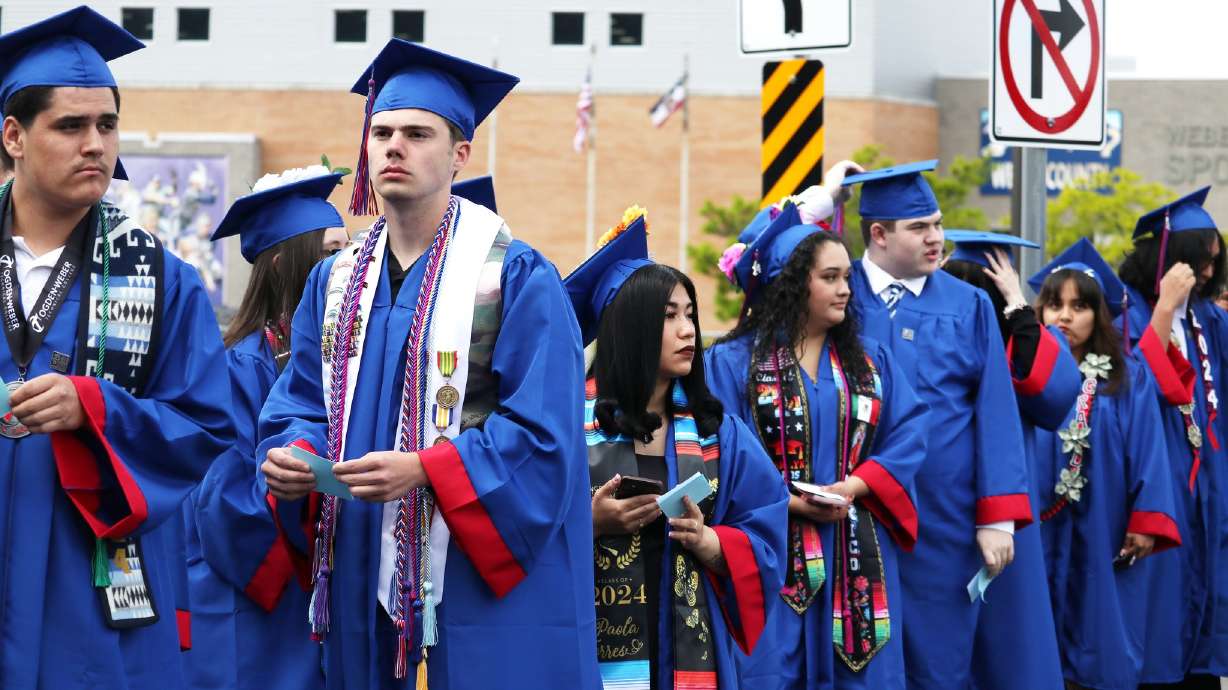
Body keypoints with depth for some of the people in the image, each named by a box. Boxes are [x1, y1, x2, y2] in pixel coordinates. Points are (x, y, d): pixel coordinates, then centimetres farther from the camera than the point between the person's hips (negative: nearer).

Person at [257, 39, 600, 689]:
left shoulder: (516, 277, -6)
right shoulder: (334, 282, 12)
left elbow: (543, 434, -13)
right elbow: (299, 404, 14)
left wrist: (423, 469, -24)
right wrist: (292, 458, -9)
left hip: (479, 583, -5)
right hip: (362, 583, 5)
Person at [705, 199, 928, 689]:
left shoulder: (870, 361, 13)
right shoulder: (734, 362, -2)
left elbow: (908, 434, 3)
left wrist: (854, 487, -12)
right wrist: (788, 503, -18)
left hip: (857, 563, 4)